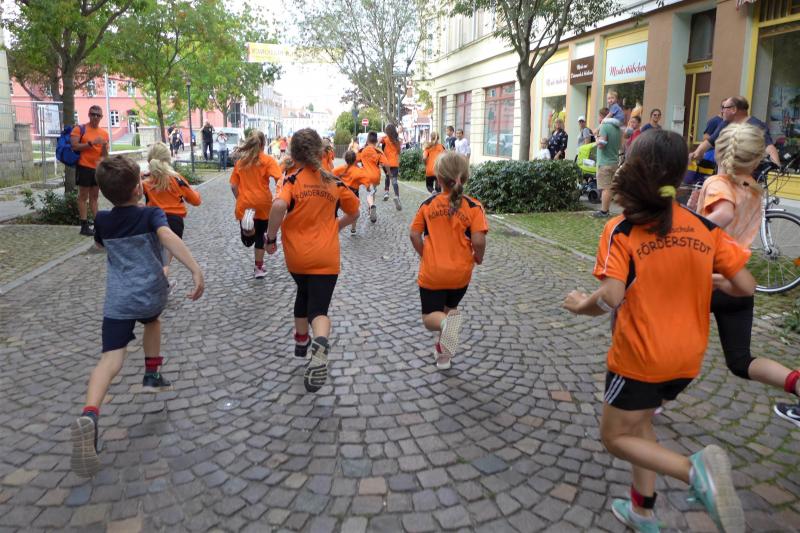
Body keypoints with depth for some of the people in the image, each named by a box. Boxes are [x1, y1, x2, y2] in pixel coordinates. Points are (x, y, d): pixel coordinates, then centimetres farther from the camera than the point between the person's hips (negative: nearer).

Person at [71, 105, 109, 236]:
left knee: (94, 196, 12)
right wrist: (91, 143, -20)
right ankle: (84, 226, -1)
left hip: (98, 168, 5)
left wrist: (104, 145, -11)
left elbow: (104, 155, 10)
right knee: (83, 196, -2)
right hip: (84, 167, -5)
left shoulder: (104, 133, 11)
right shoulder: (79, 129, -3)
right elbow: (74, 146, -14)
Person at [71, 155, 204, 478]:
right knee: (153, 320, 35)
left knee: (111, 359, -11)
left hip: (118, 300, 1)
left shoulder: (102, 220, 8)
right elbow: (168, 237, -26)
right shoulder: (151, 215, -3)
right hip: (151, 295, -1)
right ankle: (152, 376, 38)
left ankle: (89, 416, -35)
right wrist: (195, 269, -35)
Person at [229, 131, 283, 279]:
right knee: (260, 235, 17)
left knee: (248, 240, 11)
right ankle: (258, 268, 20)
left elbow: (233, 186, 6)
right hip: (263, 204, -2)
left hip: (244, 204, 2)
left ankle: (248, 229, -23)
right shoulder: (268, 160, -4)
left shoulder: (240, 161, 6)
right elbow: (279, 179, -18)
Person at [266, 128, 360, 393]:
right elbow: (354, 213, 15)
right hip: (326, 257, 0)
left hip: (296, 255, 0)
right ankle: (320, 347, -34)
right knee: (318, 307, -3)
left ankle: (301, 341, 43)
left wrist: (271, 238, -12)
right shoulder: (335, 182, 4)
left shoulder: (292, 180, -6)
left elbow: (279, 206, -25)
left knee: (303, 293, 28)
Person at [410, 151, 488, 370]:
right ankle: (444, 350, 24)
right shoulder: (473, 207, -10)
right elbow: (478, 241, -18)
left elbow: (414, 235, -4)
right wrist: (478, 257, 2)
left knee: (430, 318, 8)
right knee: (450, 307, 28)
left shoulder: (428, 204, -5)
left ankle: (446, 322, -26)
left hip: (431, 272, -1)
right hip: (460, 272, 1)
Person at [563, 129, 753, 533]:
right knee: (637, 421, 27)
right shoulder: (705, 228, -3)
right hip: (687, 356, 6)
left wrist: (579, 305, -6)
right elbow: (745, 287, -1)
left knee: (615, 436, 13)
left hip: (639, 356, -6)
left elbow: (611, 298, -26)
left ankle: (695, 469, -12)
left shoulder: (621, 231, -16)